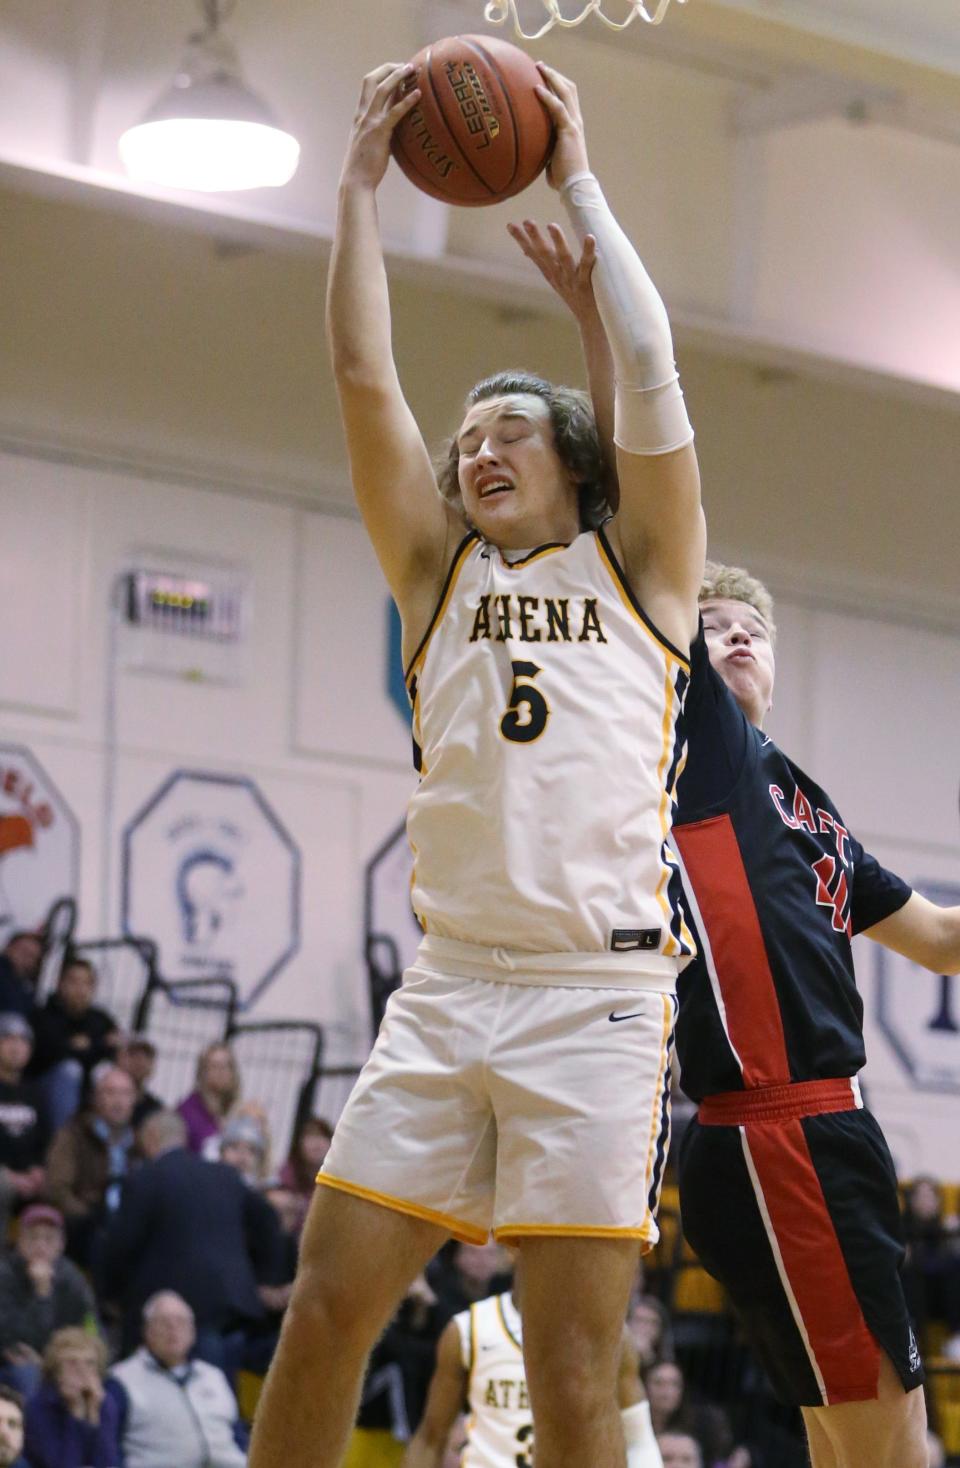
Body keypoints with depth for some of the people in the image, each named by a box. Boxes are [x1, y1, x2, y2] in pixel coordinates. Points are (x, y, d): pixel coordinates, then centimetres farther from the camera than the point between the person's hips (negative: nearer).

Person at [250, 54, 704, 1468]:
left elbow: (651, 371, 1)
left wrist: (578, 181, 7)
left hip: (596, 995, -3)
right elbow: (363, 377, 10)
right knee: (324, 1312, -3)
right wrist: (361, 177, 9)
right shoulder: (440, 571, 17)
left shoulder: (638, 568, 11)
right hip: (447, 990, 3)